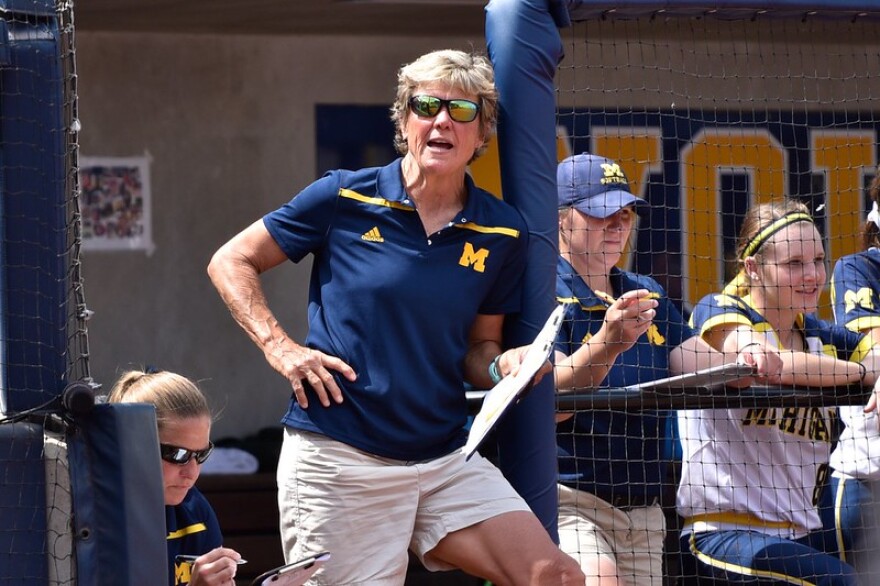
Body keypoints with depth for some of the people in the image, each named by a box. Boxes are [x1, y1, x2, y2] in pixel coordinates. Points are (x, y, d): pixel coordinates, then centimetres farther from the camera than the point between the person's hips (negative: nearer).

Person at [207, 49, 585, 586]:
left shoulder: (502, 233, 7)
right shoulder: (344, 198, -2)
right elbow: (231, 262, 6)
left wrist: (502, 365, -7)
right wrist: (279, 347, -7)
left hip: (448, 460, 4)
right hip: (338, 459, -4)